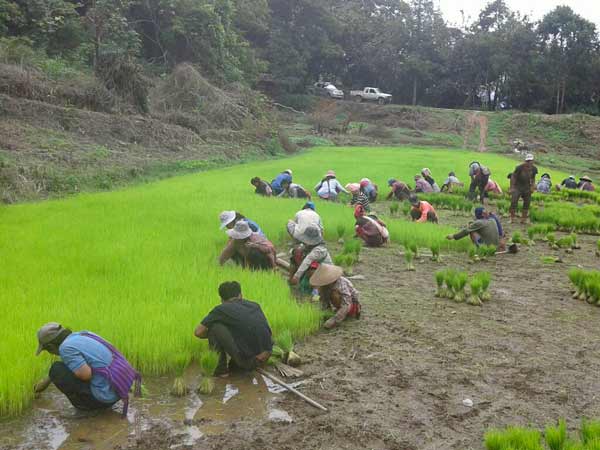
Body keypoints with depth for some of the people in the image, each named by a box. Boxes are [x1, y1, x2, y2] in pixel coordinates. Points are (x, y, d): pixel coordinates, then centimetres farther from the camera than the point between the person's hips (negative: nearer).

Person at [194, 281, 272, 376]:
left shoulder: (221, 309, 2)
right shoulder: (255, 306, 16)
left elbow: (198, 332, 7)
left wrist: (210, 334, 28)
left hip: (248, 359, -5)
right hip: (266, 357, 5)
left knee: (215, 325, 4)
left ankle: (222, 368, 7)